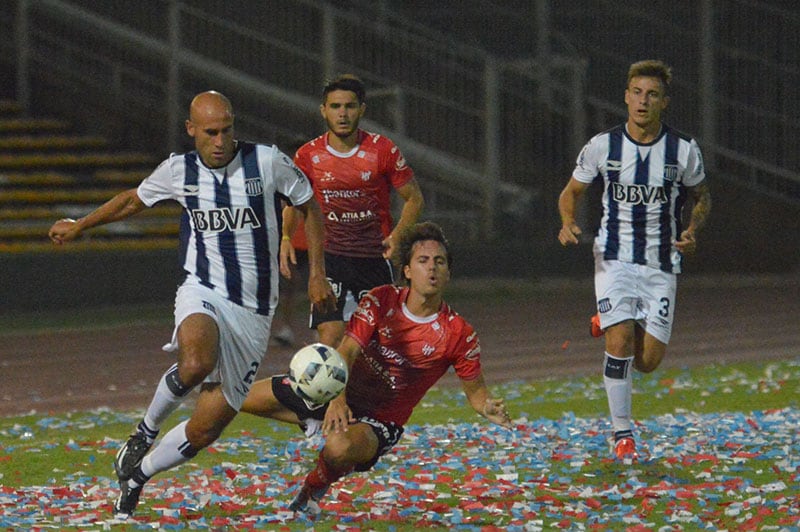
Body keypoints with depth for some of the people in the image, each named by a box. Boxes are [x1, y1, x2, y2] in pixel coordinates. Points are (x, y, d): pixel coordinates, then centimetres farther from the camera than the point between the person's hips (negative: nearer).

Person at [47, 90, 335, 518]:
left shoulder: (267, 162, -5)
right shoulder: (178, 170, 1)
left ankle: (136, 476, 24)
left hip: (254, 313, 0)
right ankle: (147, 429, -7)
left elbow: (309, 206, 11)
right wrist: (80, 226, 32)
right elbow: (135, 199, 22)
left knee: (205, 429, -2)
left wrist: (317, 274, 5)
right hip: (203, 294, 0)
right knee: (196, 363, -37)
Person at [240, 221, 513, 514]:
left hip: (380, 421, -2)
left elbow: (475, 391, -3)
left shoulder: (460, 335, -14)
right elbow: (346, 352, -18)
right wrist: (337, 399, -36)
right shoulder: (381, 300, -10)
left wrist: (488, 407, -27)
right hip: (338, 393, 3)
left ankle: (312, 490, -6)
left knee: (340, 448, -39)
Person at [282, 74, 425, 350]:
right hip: (331, 257, 0)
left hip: (376, 257, 0)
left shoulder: (382, 150, -6)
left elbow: (414, 198, 4)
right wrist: (285, 239, 0)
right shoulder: (308, 155, -2)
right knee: (330, 334, -15)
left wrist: (397, 236, -10)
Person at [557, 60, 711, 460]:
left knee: (647, 362, -1)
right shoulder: (602, 146, -4)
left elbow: (702, 198, 13)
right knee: (620, 343, -19)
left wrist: (691, 231, -7)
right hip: (614, 258, -1)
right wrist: (568, 224, -12)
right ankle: (622, 432, -4)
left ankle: (607, 324, 32)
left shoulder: (684, 150, -3)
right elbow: (571, 192, 9)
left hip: (662, 265, 1)